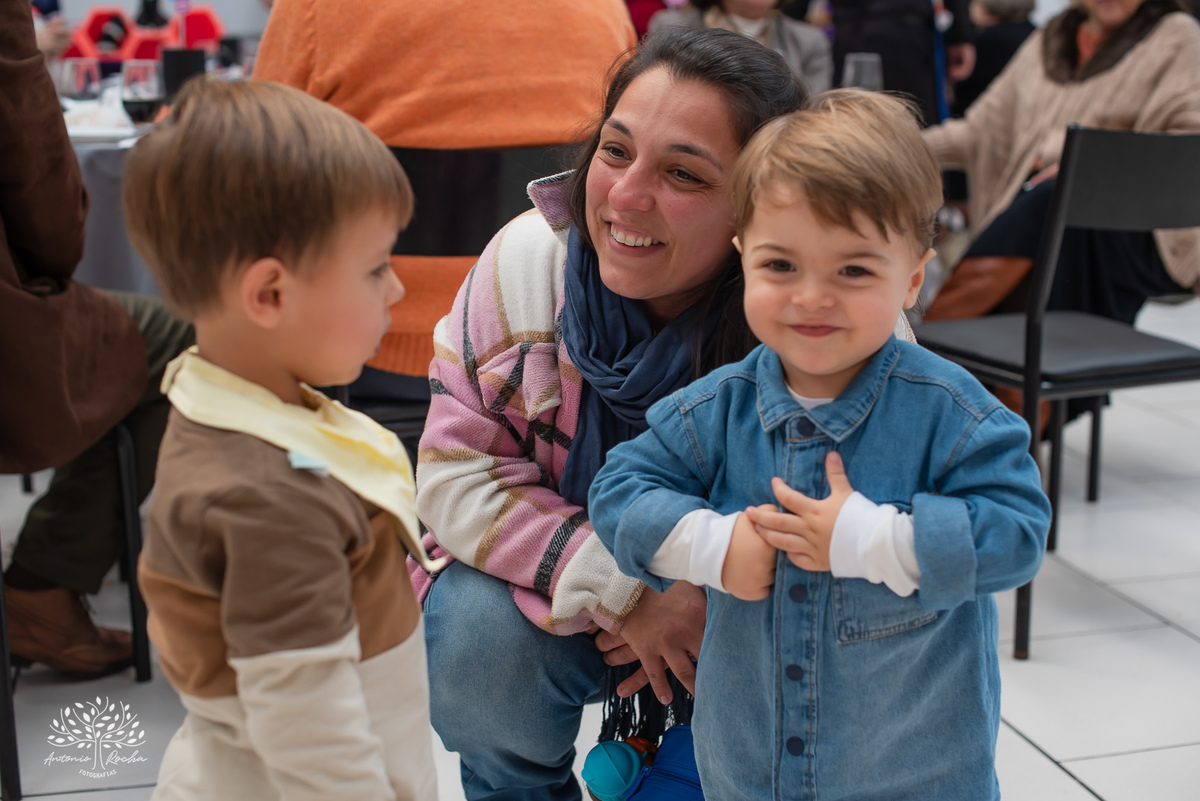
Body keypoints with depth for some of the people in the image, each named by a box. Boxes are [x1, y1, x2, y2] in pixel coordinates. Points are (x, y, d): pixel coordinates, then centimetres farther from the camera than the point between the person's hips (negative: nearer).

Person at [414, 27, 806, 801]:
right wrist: (622, 590, -26)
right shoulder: (527, 258, -18)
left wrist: (711, 613, -28)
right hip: (561, 585, 1)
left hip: (736, 622, 0)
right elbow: (459, 473, -16)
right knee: (481, 643, -28)